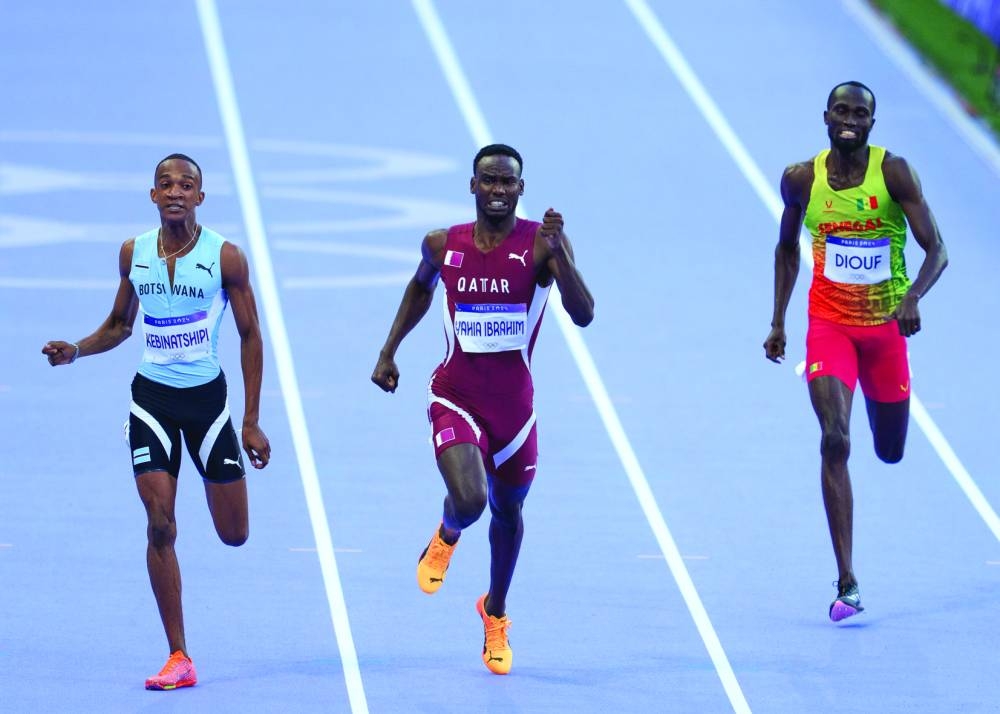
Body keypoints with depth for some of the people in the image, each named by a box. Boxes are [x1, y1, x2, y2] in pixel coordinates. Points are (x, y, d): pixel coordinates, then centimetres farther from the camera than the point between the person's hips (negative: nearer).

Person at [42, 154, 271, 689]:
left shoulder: (225, 256, -9)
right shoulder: (134, 253, 0)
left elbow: (250, 336, -3)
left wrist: (251, 422, -5)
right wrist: (76, 350, -5)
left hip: (208, 397, -1)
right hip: (152, 398, 1)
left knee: (234, 535, 5)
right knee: (160, 524, -12)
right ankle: (178, 659, -7)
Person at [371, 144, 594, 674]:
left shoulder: (541, 243, -12)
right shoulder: (443, 246, -4)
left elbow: (583, 315, -23)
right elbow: (420, 287, 19)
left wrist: (557, 254, -36)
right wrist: (389, 351, 17)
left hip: (514, 403, 1)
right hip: (456, 398, -1)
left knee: (507, 510, 18)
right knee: (469, 499, -23)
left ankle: (496, 611, 44)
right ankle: (446, 537, 16)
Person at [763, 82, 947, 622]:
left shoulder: (894, 173, -12)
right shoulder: (801, 179, -5)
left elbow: (936, 250, -14)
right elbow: (787, 248, 13)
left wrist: (914, 296, -33)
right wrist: (777, 322, 9)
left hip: (886, 326, 0)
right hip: (829, 324, 0)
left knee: (890, 452, 14)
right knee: (835, 441, -19)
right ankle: (847, 583, -21)